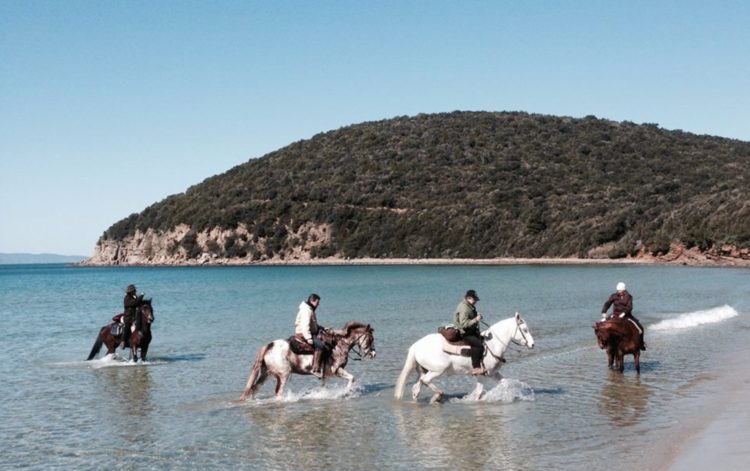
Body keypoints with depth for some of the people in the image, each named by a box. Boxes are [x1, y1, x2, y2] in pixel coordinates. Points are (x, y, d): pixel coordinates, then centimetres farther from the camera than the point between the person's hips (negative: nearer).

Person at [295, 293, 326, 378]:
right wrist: (308, 338, -30)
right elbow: (305, 325, -26)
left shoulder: (310, 310, 17)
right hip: (303, 334, -11)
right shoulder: (306, 310, -17)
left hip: (311, 333, 11)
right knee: (320, 345, -27)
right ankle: (316, 369, -32)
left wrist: (321, 328, 15)